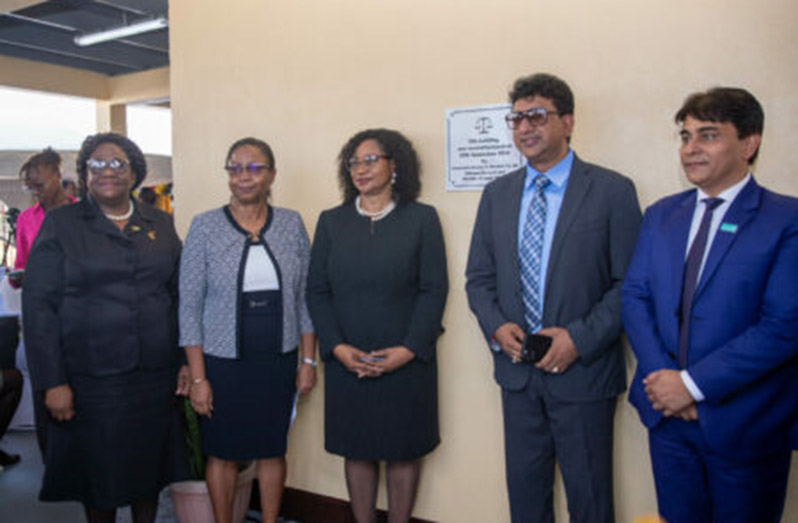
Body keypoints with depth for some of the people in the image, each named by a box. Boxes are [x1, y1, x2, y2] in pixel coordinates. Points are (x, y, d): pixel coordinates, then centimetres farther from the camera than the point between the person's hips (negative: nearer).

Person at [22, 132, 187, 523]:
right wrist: (52, 382, -11)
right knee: (98, 473, 10)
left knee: (149, 468, 13)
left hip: (155, 376, 3)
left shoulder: (160, 225, 9)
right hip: (90, 380, -2)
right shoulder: (60, 224, 0)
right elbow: (38, 305, -5)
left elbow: (179, 296, 9)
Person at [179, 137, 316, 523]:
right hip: (223, 361, -2)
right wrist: (197, 377, -7)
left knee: (273, 448, 14)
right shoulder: (205, 227, -5)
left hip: (278, 360, 2)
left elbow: (305, 298, 6)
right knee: (223, 451, 11)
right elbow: (190, 305, -5)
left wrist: (308, 361, 3)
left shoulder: (292, 224, 2)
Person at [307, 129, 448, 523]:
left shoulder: (421, 218, 1)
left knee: (404, 451, 8)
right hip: (346, 363, 2)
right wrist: (338, 347, -9)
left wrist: (409, 349, -13)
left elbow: (434, 289, -3)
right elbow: (316, 291, 4)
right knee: (357, 451, 10)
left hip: (406, 362, -1)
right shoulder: (331, 222, 7)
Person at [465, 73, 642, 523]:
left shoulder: (612, 191, -6)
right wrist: (497, 326, -7)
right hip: (517, 369, 4)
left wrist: (581, 338, -17)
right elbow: (479, 277, 10)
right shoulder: (497, 194, 8)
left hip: (583, 372, -4)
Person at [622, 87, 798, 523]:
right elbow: (634, 296, 4)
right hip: (667, 411, 4)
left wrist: (693, 383, -18)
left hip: (743, 423, -4)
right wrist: (661, 376, -11)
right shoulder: (660, 215, 7)